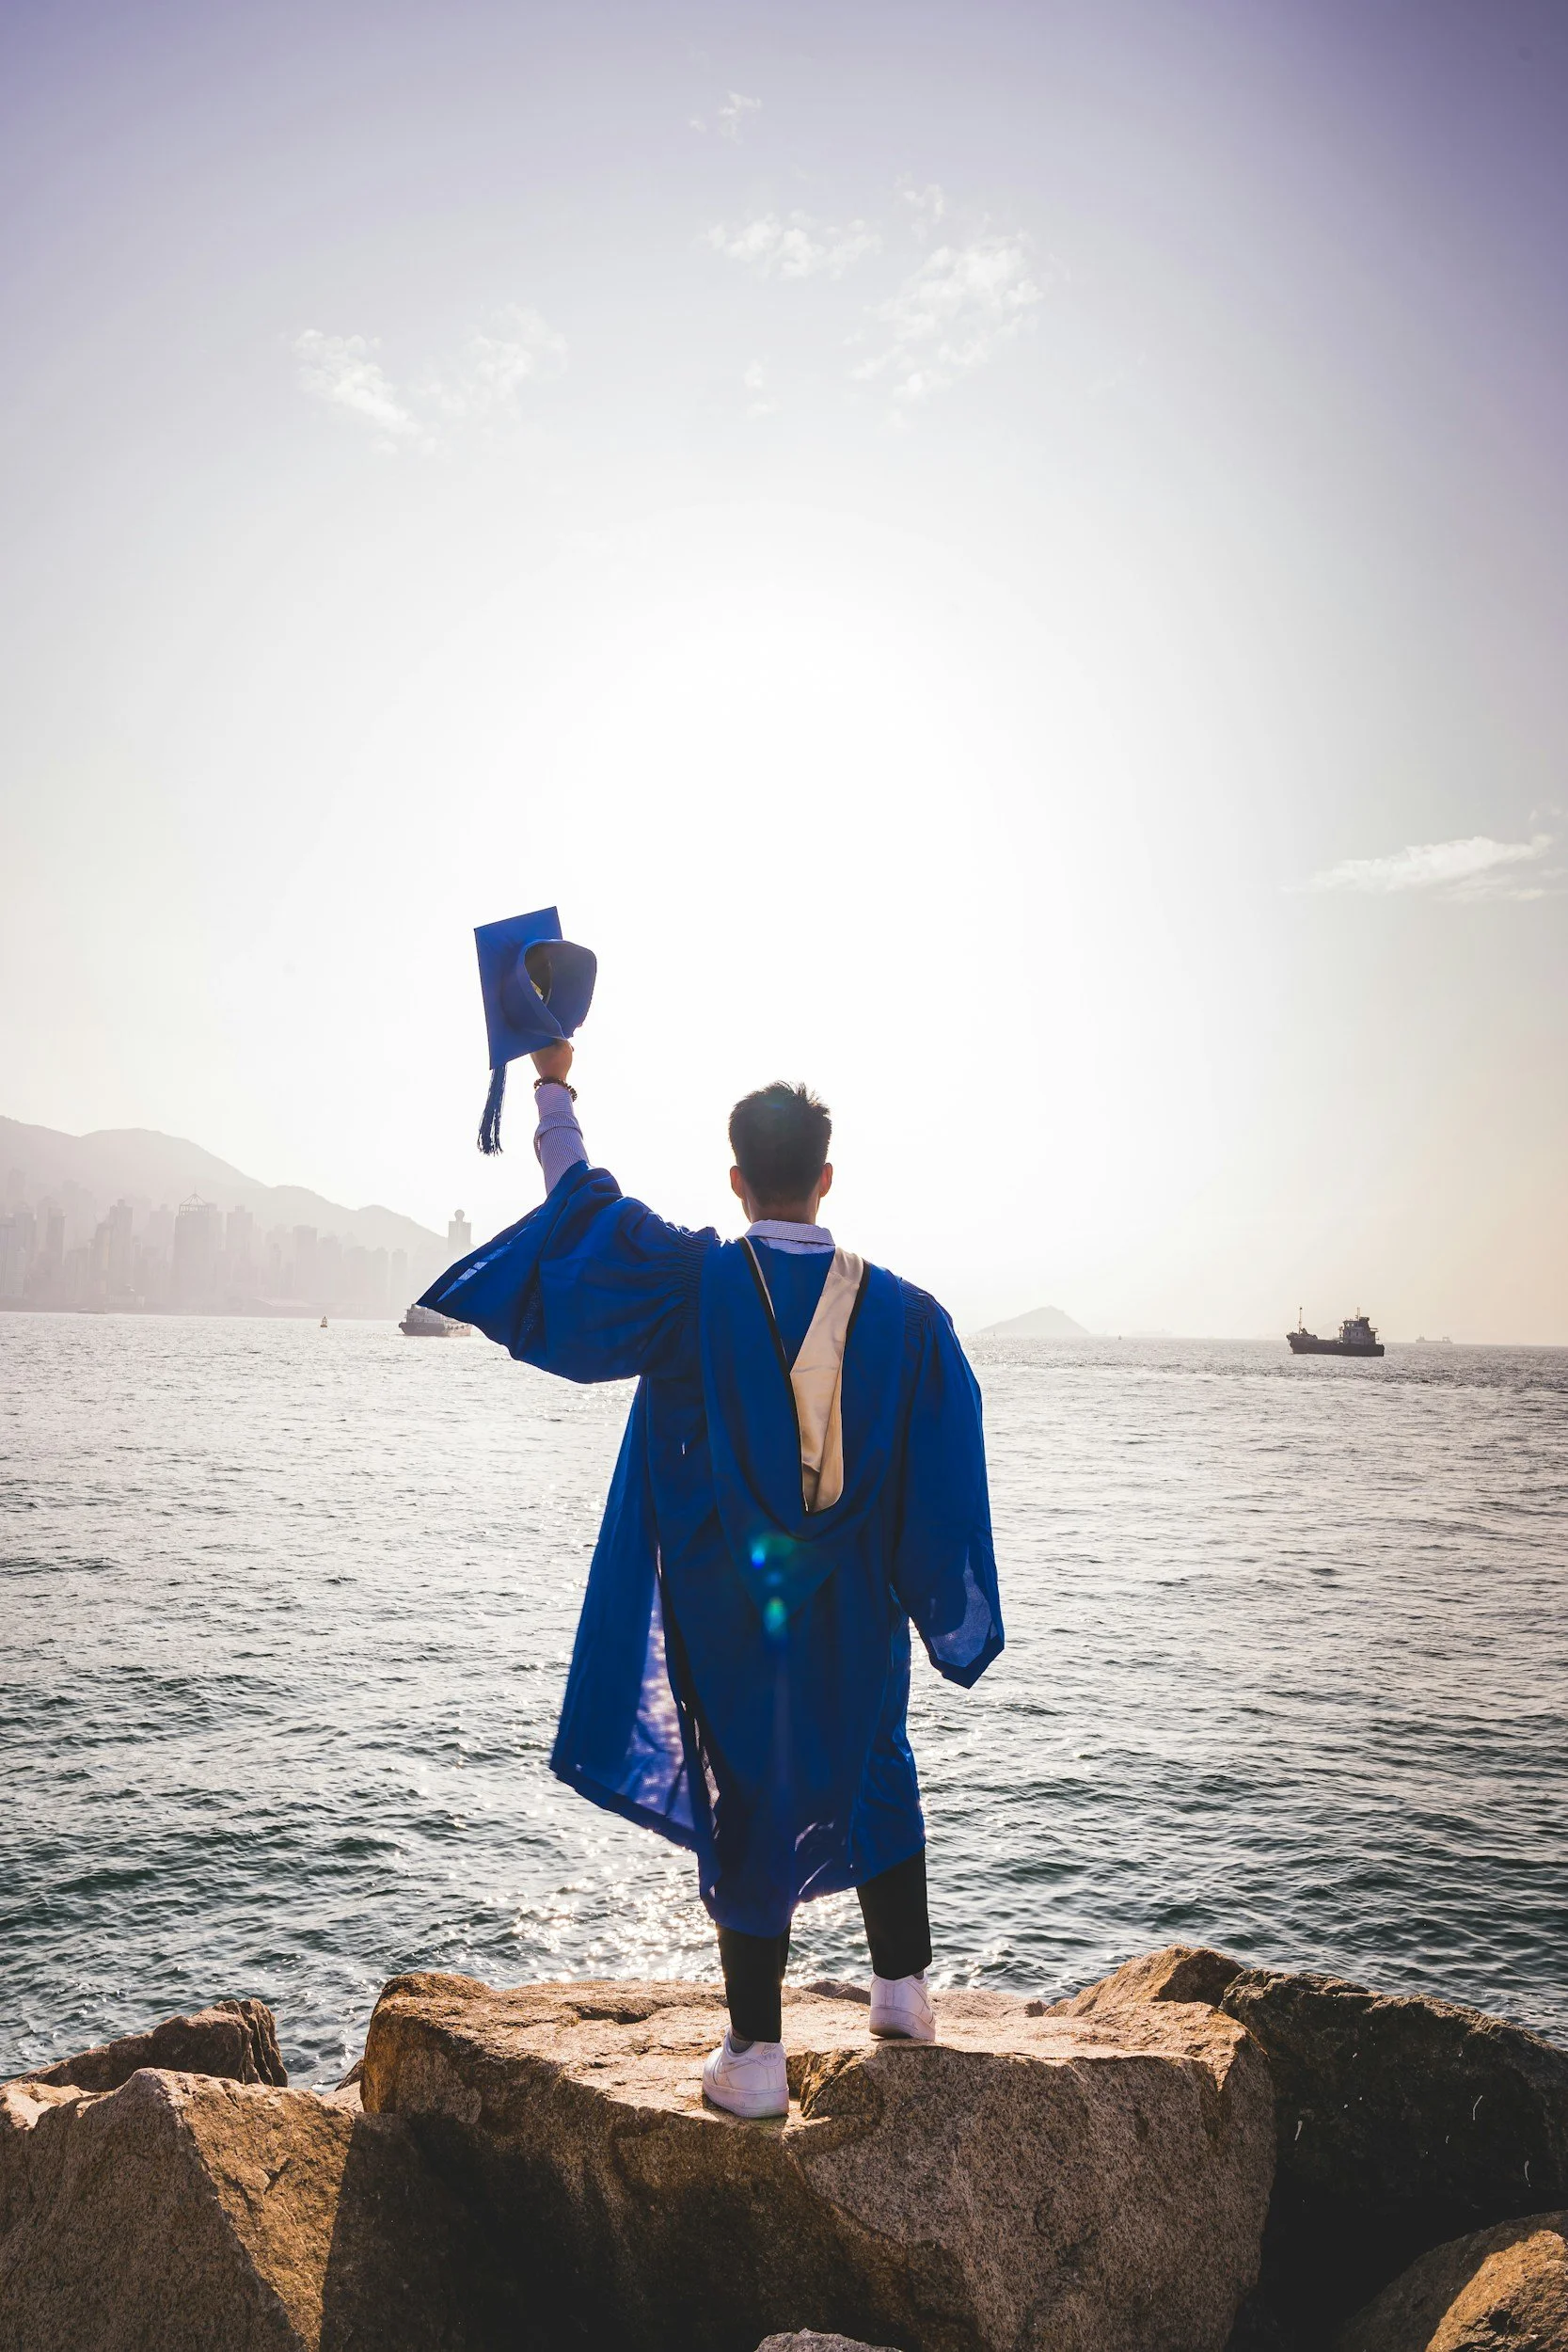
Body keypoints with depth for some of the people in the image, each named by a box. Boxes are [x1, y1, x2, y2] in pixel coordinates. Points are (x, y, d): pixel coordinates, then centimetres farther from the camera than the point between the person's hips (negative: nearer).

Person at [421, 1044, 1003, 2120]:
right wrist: (953, 1620, 7)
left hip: (726, 1610, -2)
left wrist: (554, 1090, 13)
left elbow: (581, 1203, -2)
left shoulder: (688, 1284, -15)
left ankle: (757, 2057, 16)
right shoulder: (905, 1314, -9)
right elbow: (944, 1486, -4)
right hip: (853, 1616, 2)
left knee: (747, 1799, 8)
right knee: (872, 1774, 23)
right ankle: (902, 1989, 34)